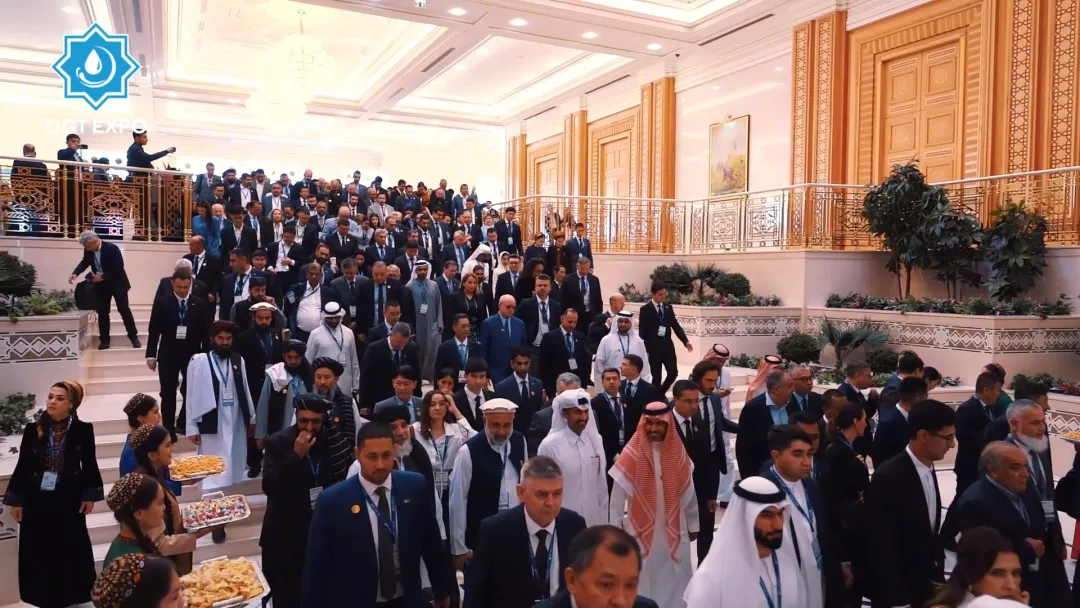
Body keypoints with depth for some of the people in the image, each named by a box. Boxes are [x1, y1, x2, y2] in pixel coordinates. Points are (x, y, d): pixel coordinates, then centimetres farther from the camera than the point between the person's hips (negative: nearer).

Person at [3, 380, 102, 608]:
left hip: (69, 499, -1)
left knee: (71, 551, 9)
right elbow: (22, 466, 0)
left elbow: (90, 465, -1)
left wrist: (89, 495, -2)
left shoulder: (83, 429, -8)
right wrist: (16, 500, 1)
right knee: (39, 553, 9)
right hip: (37, 499, 1)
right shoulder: (32, 429, -6)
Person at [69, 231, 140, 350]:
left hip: (117, 283, -5)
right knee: (102, 312, 5)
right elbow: (85, 263, 9)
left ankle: (133, 336, 12)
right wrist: (75, 273, -9)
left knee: (124, 309, 2)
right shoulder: (88, 250, -6)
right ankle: (104, 340, 12)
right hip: (101, 285, 5)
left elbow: (118, 268, -23)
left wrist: (103, 276, -26)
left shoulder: (112, 248, -22)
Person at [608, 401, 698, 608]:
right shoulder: (632, 454, -12)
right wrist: (615, 530, -6)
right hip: (641, 530, -2)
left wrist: (693, 525, 11)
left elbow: (688, 493, 6)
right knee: (643, 581, 8)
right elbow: (618, 495, -7)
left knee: (674, 581, 13)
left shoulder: (678, 453, -2)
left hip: (673, 530, 3)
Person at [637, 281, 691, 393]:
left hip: (668, 346, 5)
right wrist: (644, 348, -12)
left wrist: (685, 341, -2)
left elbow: (676, 326, 10)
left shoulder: (668, 308, 9)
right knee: (657, 377, 0)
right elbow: (642, 331, -7)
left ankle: (660, 393, 23)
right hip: (654, 347, -5)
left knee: (673, 373, 2)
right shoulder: (645, 309, -5)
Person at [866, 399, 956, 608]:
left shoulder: (928, 470, 3)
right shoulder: (888, 477, -22)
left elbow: (928, 534, 10)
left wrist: (937, 575, 7)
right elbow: (882, 549, -21)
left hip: (926, 587, 7)